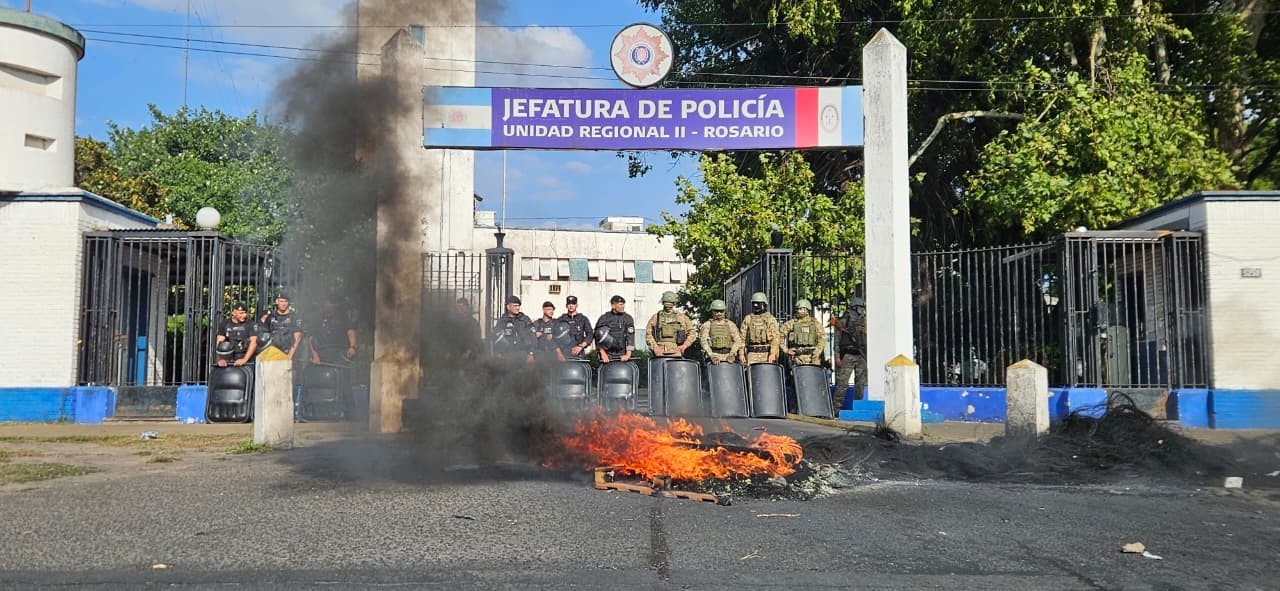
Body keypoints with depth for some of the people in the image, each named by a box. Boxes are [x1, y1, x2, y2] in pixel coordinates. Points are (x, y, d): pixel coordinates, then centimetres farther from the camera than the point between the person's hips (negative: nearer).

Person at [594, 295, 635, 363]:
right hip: (608, 355, -1)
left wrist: (628, 355, -10)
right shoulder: (604, 318, 2)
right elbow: (598, 337, 0)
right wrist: (603, 354, -9)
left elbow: (630, 337, 0)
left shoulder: (628, 318, 6)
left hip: (622, 356, 1)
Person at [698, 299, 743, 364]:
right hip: (714, 355, -1)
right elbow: (703, 341, -4)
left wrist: (731, 355, -13)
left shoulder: (730, 325, 13)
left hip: (728, 357, 1)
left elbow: (737, 340, 3)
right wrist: (712, 356, -18)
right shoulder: (707, 325, 8)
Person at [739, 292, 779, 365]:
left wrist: (773, 353, -16)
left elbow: (775, 338, -4)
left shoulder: (771, 319, 4)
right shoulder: (748, 319, 11)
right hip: (752, 354, 1)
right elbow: (742, 337, 9)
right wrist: (741, 353, 0)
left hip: (767, 353, -1)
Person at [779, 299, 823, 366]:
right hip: (797, 357, -1)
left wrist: (817, 352, -9)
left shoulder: (815, 323, 9)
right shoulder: (792, 323, 7)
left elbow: (821, 340, 6)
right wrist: (786, 350, 3)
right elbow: (780, 334, 8)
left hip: (812, 356, 1)